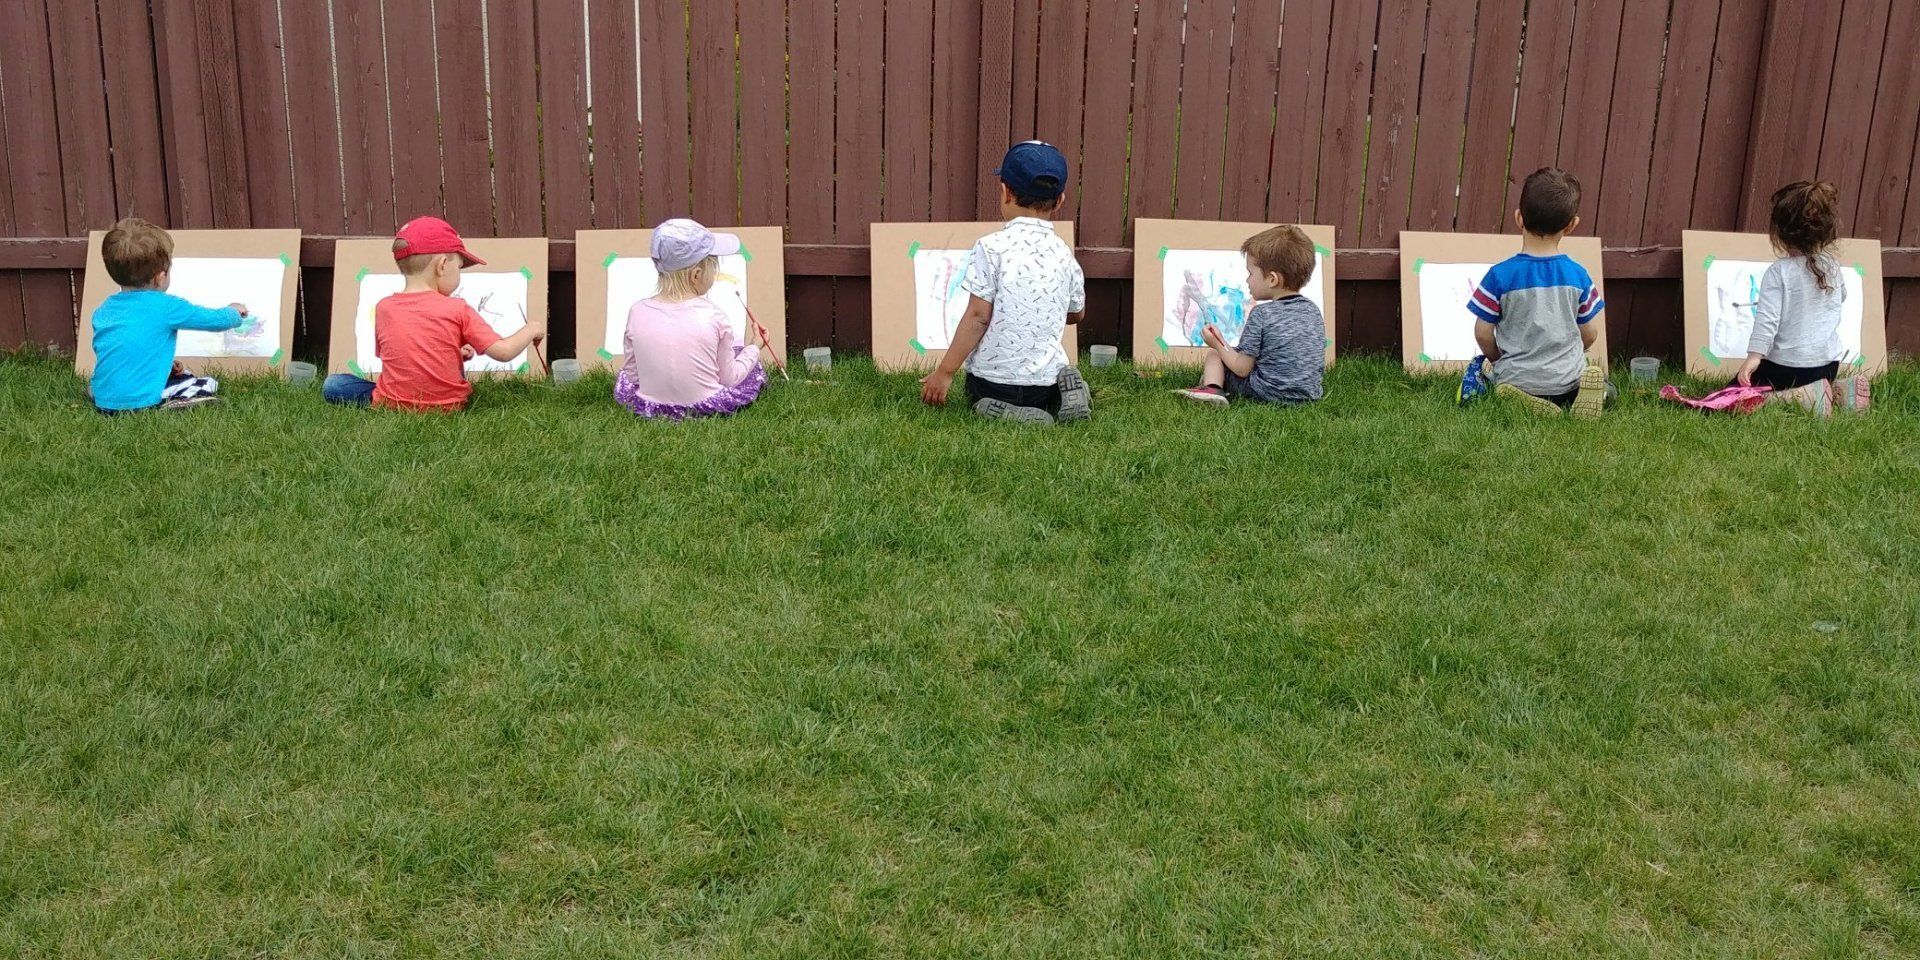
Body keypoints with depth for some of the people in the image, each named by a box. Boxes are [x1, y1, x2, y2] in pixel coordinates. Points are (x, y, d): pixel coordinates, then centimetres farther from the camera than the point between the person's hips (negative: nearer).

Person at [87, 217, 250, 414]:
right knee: (209, 385, 7)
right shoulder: (166, 306, -9)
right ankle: (167, 407, -12)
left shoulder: (102, 311, 8)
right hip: (142, 402, -7)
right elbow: (216, 320, 2)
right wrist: (234, 312, 26)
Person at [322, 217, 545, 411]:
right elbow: (504, 352, -10)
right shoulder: (457, 310, -9)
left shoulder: (383, 308, -2)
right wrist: (532, 329, 9)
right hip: (448, 405, 1)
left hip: (391, 405, -1)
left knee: (332, 385, 16)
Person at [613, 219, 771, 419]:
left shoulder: (638, 312, -10)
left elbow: (632, 373, -2)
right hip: (707, 408, -1)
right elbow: (729, 378, -7)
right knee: (747, 360, 27)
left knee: (624, 379, 36)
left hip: (650, 409, 1)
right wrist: (751, 348, 11)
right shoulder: (713, 316, -16)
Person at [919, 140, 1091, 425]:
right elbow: (1077, 313, 18)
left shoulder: (992, 247, -11)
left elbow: (977, 316, -13)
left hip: (993, 377, -4)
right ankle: (1067, 392, 0)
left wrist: (945, 372, -7)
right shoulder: (1064, 253, 4)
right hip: (1046, 378, 4)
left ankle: (1003, 414, -7)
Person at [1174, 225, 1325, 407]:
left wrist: (1218, 344, 2)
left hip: (1267, 392, -7)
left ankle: (1211, 388, -13)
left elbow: (1242, 369, -13)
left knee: (1213, 355, 10)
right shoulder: (1314, 311, 3)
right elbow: (1319, 366, 12)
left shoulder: (1261, 314, -15)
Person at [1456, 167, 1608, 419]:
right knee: (1606, 386, 31)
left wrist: (1499, 361, 13)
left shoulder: (1500, 275, -13)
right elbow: (1589, 334, 3)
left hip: (1515, 379, -2)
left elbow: (1483, 334, -9)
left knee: (1478, 368, 27)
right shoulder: (1578, 275, -6)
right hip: (1569, 379, 3)